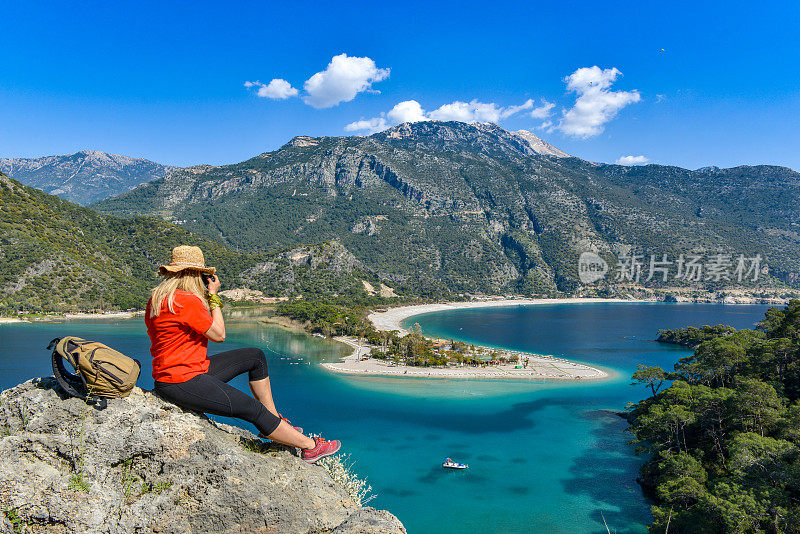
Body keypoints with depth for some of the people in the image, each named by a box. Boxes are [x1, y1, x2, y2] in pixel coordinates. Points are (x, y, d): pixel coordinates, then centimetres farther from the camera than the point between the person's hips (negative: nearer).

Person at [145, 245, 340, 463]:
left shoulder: (159, 297, 10)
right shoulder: (187, 300, -23)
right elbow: (219, 334, -14)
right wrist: (213, 296, -6)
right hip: (182, 383, -11)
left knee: (256, 357, 12)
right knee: (253, 410, -10)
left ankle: (274, 420, 19)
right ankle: (309, 446, 2)